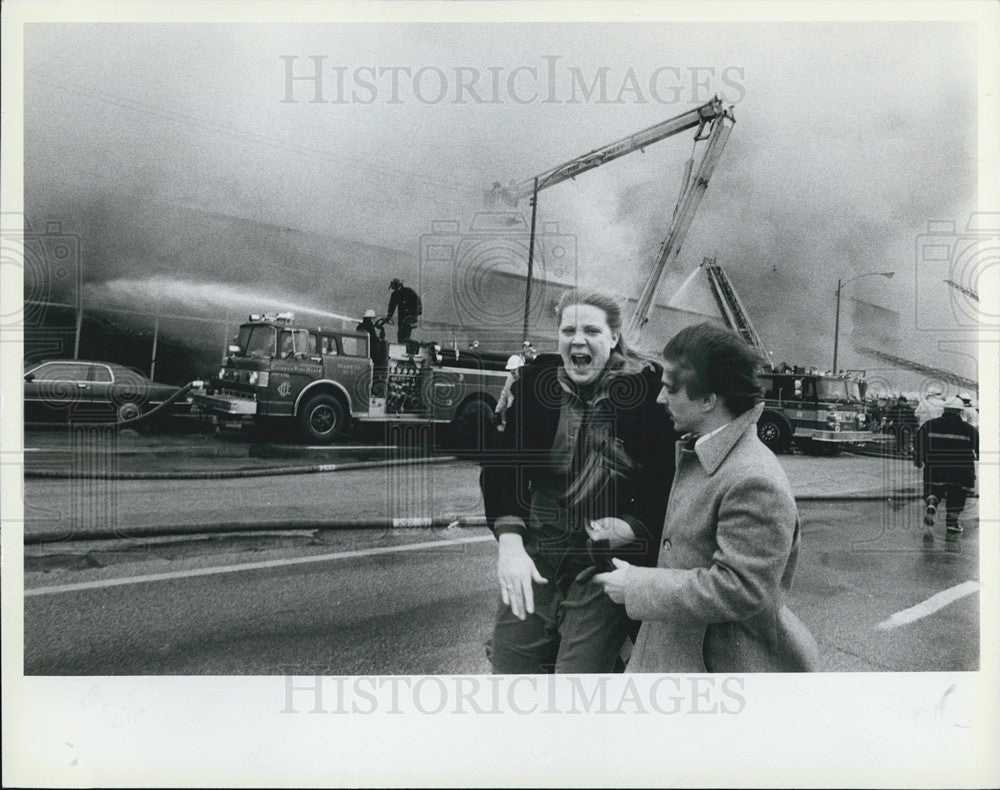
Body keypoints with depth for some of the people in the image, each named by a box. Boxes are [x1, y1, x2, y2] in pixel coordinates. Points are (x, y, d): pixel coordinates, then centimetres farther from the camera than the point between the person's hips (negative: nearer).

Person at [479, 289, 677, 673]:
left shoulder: (646, 388, -6)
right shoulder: (536, 380, 0)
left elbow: (667, 476, -4)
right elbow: (501, 461, -8)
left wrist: (634, 526, -19)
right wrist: (510, 541, -20)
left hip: (608, 561, -2)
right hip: (535, 556, 3)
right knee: (510, 666, 12)